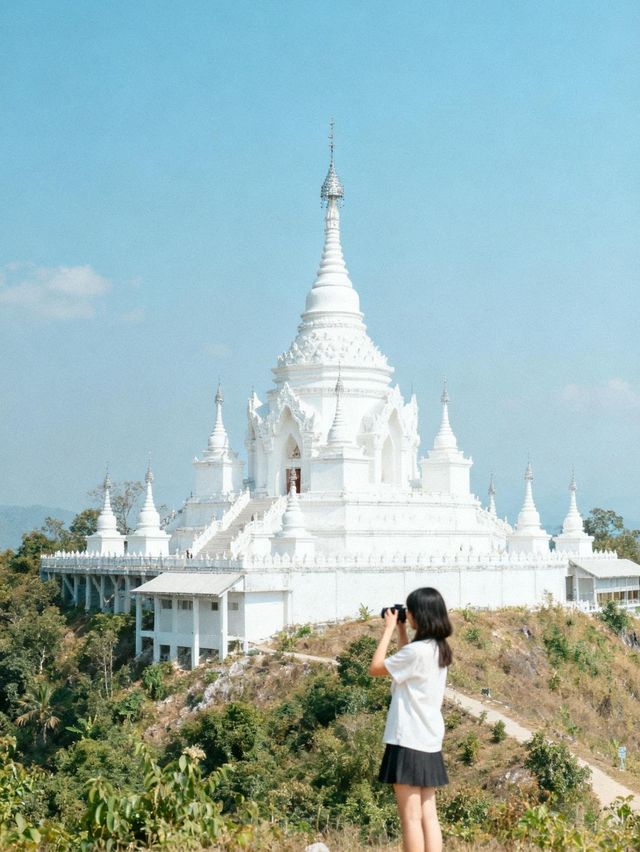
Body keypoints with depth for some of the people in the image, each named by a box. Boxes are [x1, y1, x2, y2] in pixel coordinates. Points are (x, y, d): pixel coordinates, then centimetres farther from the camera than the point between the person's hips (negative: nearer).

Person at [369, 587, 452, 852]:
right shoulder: (439, 650, 9)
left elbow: (375, 668, -9)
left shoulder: (417, 650, -17)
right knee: (429, 816, 8)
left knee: (411, 818, -4)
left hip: (409, 741, -9)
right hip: (429, 741, 9)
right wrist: (400, 631, 21)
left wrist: (388, 630, -2)